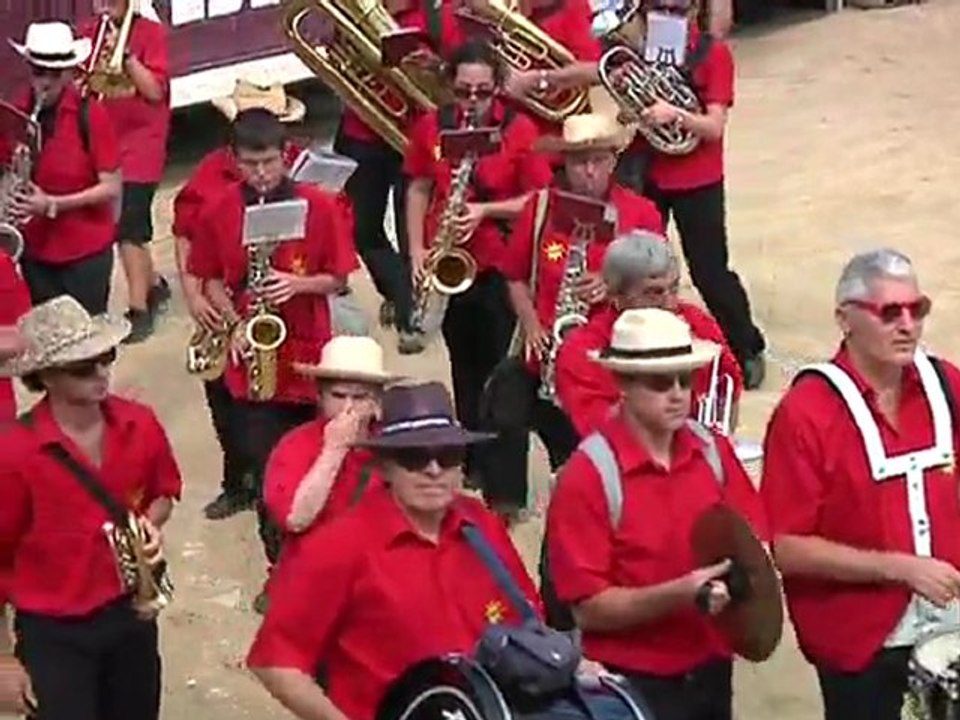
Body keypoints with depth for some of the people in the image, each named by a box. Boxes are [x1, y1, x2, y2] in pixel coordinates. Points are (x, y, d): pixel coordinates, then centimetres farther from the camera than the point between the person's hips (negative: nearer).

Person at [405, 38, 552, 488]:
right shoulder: (430, 127, 1)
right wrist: (417, 249, -1)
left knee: (497, 367, 0)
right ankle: (472, 459, 27)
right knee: (464, 367, 15)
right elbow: (419, 188, 8)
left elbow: (540, 199, -8)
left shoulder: (520, 130, -9)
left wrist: (485, 210, -20)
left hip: (500, 266, -3)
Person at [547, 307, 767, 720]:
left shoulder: (714, 451, -1)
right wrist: (678, 595, -27)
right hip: (633, 684, -5)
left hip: (711, 672, 5)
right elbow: (589, 608, -16)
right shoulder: (586, 476, -16)